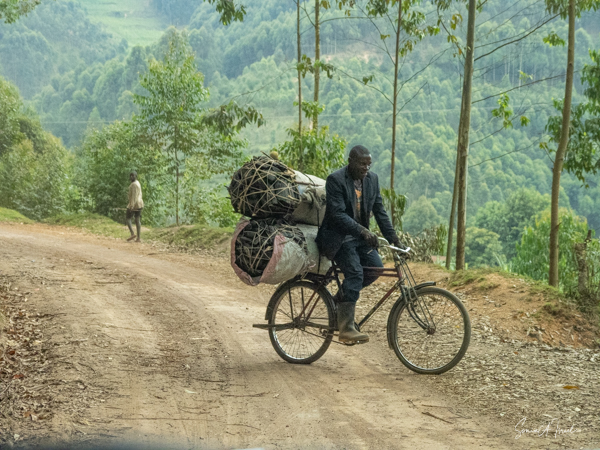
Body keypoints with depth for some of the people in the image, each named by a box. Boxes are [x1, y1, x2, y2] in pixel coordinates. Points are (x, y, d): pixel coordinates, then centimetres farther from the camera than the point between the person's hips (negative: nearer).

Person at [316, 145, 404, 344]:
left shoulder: (372, 179, 5)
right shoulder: (335, 180, -16)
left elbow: (379, 211, 8)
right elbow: (338, 214, -24)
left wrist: (393, 238, -1)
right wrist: (363, 231, -35)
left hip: (360, 237, 7)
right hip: (337, 237, -7)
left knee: (376, 267, -12)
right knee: (354, 273, -23)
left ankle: (342, 297, 13)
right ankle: (346, 329, -24)